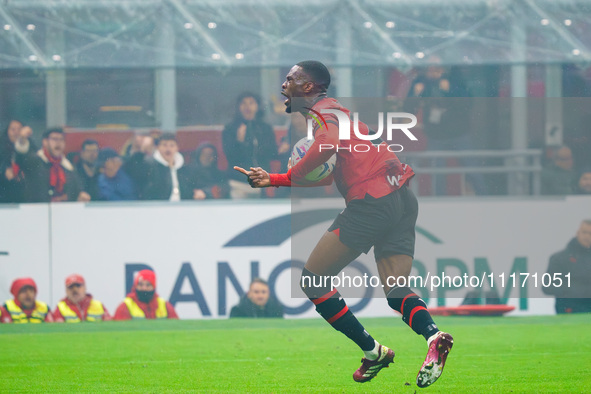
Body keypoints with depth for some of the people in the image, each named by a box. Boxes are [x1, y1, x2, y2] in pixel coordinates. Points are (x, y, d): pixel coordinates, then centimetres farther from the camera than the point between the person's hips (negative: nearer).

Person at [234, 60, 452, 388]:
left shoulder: (317, 109, -1)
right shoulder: (333, 109, 28)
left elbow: (329, 141, -24)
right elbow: (324, 176, 32)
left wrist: (291, 176, -12)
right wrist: (272, 180, 32)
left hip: (372, 199, -9)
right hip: (403, 198, 9)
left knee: (313, 280, 3)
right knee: (395, 289, 5)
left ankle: (372, 351, 1)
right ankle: (433, 335, -26)